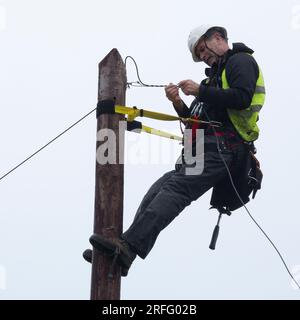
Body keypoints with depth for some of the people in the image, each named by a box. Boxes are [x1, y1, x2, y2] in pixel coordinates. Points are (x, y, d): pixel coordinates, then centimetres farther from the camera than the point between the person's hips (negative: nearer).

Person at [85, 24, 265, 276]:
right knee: (158, 191, -6)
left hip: (220, 148, -9)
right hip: (205, 149, 9)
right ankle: (126, 249, -16)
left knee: (175, 188, -25)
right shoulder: (217, 73, 34)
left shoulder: (241, 60, 6)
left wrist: (200, 91, -9)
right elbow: (197, 121, 28)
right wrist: (178, 104, 10)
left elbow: (241, 98, -15)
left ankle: (129, 246, -39)